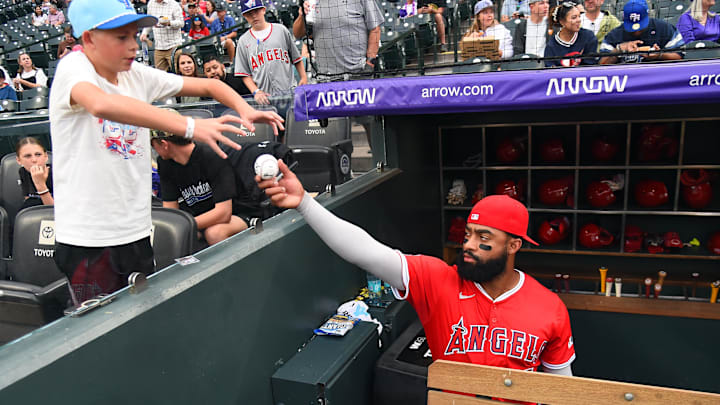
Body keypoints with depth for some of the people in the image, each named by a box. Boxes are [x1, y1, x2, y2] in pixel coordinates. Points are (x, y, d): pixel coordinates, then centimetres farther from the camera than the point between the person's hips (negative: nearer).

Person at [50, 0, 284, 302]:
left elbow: (208, 85, 7)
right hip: (86, 240, -6)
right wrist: (190, 126, -42)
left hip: (137, 232, 6)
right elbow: (102, 104, -35)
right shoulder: (73, 67, -12)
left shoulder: (138, 75, 5)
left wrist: (245, 110, -14)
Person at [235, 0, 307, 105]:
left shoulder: (281, 30, 11)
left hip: (289, 92, 0)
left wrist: (304, 78, 0)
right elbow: (244, 74, 7)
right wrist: (256, 91, -8)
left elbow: (296, 58, 13)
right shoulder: (243, 41, 10)